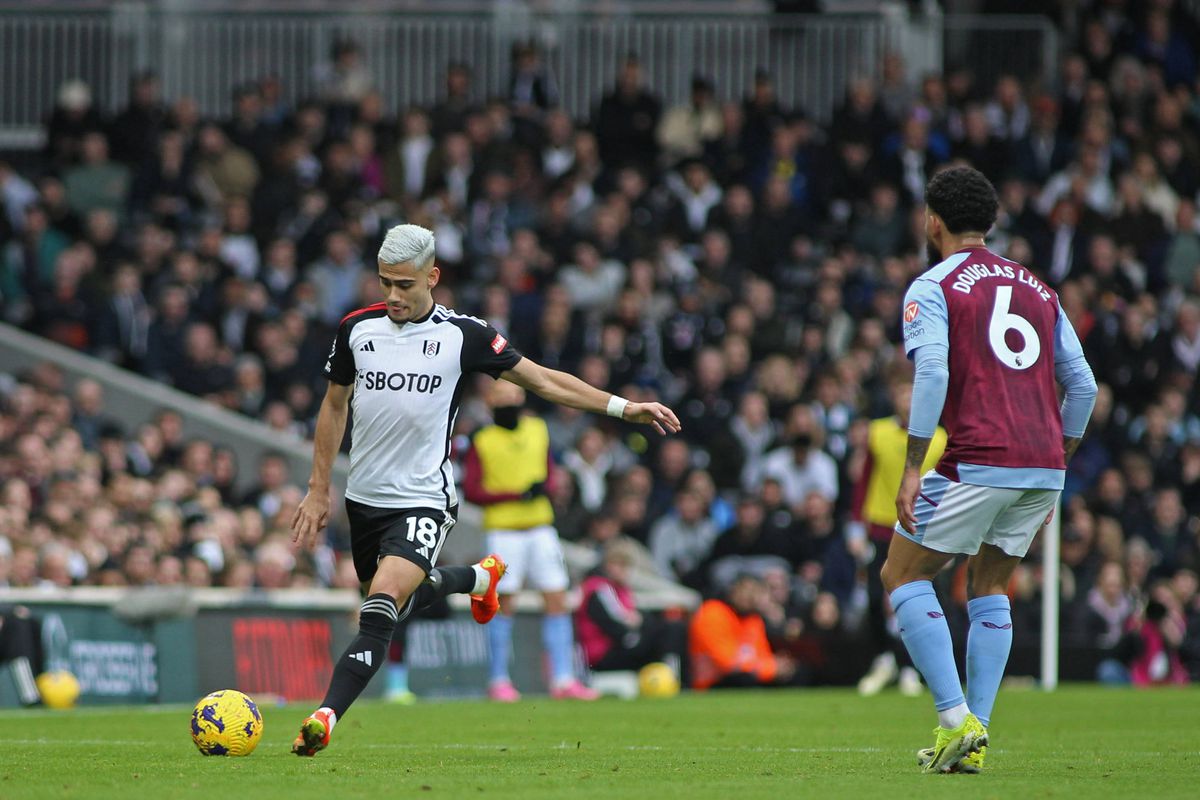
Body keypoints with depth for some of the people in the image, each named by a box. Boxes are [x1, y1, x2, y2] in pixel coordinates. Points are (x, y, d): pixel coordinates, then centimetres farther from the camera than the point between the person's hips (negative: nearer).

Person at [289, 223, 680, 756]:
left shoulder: (462, 335, -8)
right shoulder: (357, 328, 1)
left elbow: (540, 379, 1)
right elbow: (334, 406, 14)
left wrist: (622, 407, -5)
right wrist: (318, 491, 12)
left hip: (423, 501, -5)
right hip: (364, 496, 5)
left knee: (378, 615, -23)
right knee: (397, 601, 22)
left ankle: (325, 717, -26)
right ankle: (477, 578, 50)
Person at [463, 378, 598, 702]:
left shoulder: (538, 430, 10)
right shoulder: (482, 441, -3)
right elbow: (471, 490, -7)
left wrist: (544, 487, -4)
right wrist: (516, 495, -15)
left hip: (540, 526, 5)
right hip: (503, 528, -5)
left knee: (557, 600, 0)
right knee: (504, 603, -4)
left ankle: (563, 679, 2)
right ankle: (498, 681, 6)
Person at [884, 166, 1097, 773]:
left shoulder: (932, 288, 0)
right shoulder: (1036, 289, 18)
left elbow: (932, 373, -15)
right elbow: (1082, 384, 15)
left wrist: (912, 469, -14)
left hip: (978, 463, -6)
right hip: (1045, 466, 6)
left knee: (902, 575, 8)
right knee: (990, 587, 20)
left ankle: (955, 718, -6)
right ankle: (975, 736, 10)